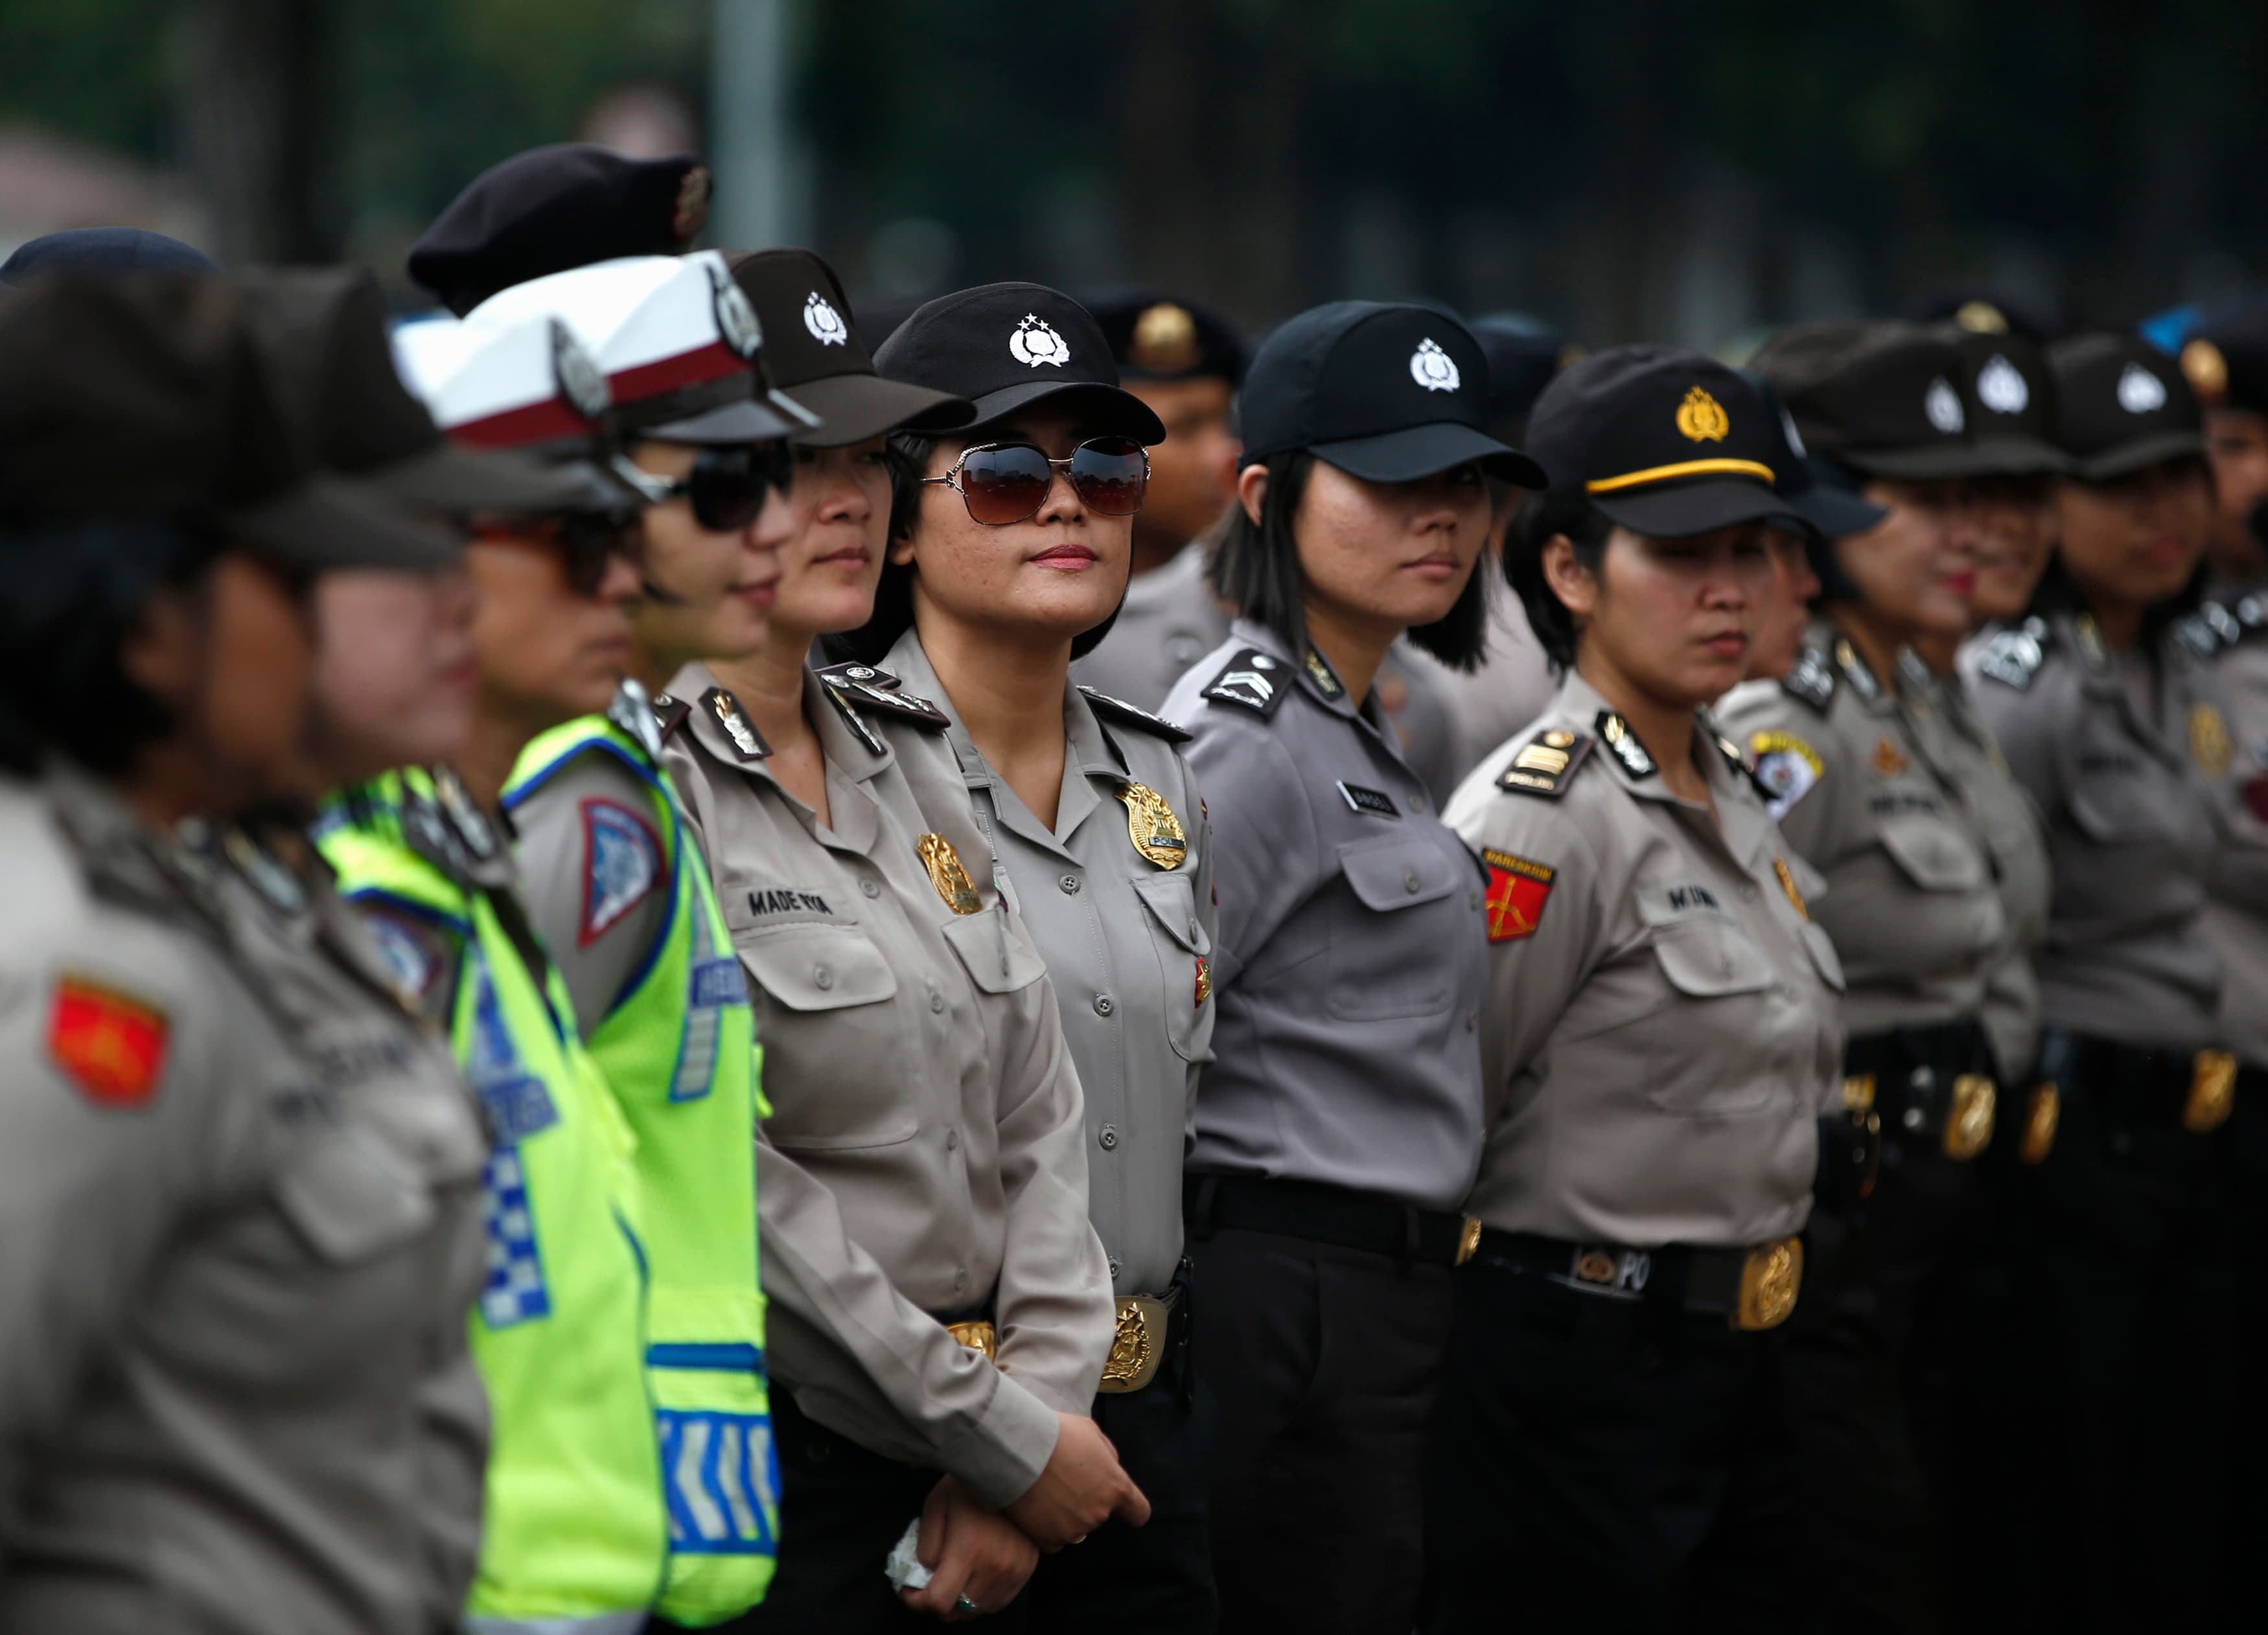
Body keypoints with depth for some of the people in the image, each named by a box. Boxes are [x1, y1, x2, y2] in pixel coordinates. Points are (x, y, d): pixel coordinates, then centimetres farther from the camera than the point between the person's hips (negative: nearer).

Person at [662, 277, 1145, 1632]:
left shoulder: (908, 755, 11)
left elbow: (1038, 1123, 9)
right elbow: (731, 1190, -17)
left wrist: (1036, 1406, -4)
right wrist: (1006, 1438, -12)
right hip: (761, 1481, -7)